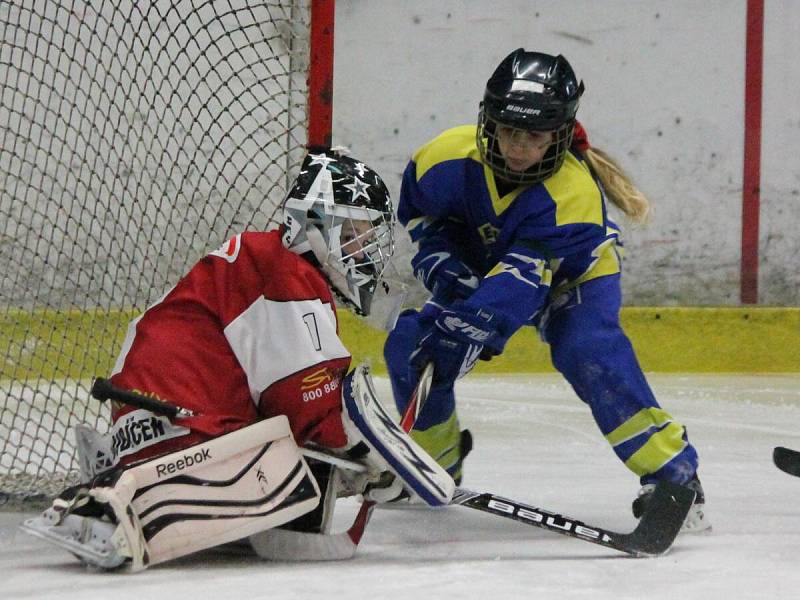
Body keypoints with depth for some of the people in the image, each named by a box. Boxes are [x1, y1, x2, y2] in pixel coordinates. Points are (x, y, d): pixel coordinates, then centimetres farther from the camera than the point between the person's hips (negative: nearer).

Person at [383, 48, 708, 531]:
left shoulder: (572, 192, -39)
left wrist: (467, 329, -55)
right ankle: (434, 461, 13)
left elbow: (522, 280, -45)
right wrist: (442, 266, -20)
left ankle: (672, 473, -24)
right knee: (412, 346, -11)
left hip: (573, 276, -5)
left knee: (591, 355, -32)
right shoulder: (451, 156, -27)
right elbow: (418, 209, -4)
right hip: (481, 265, 5)